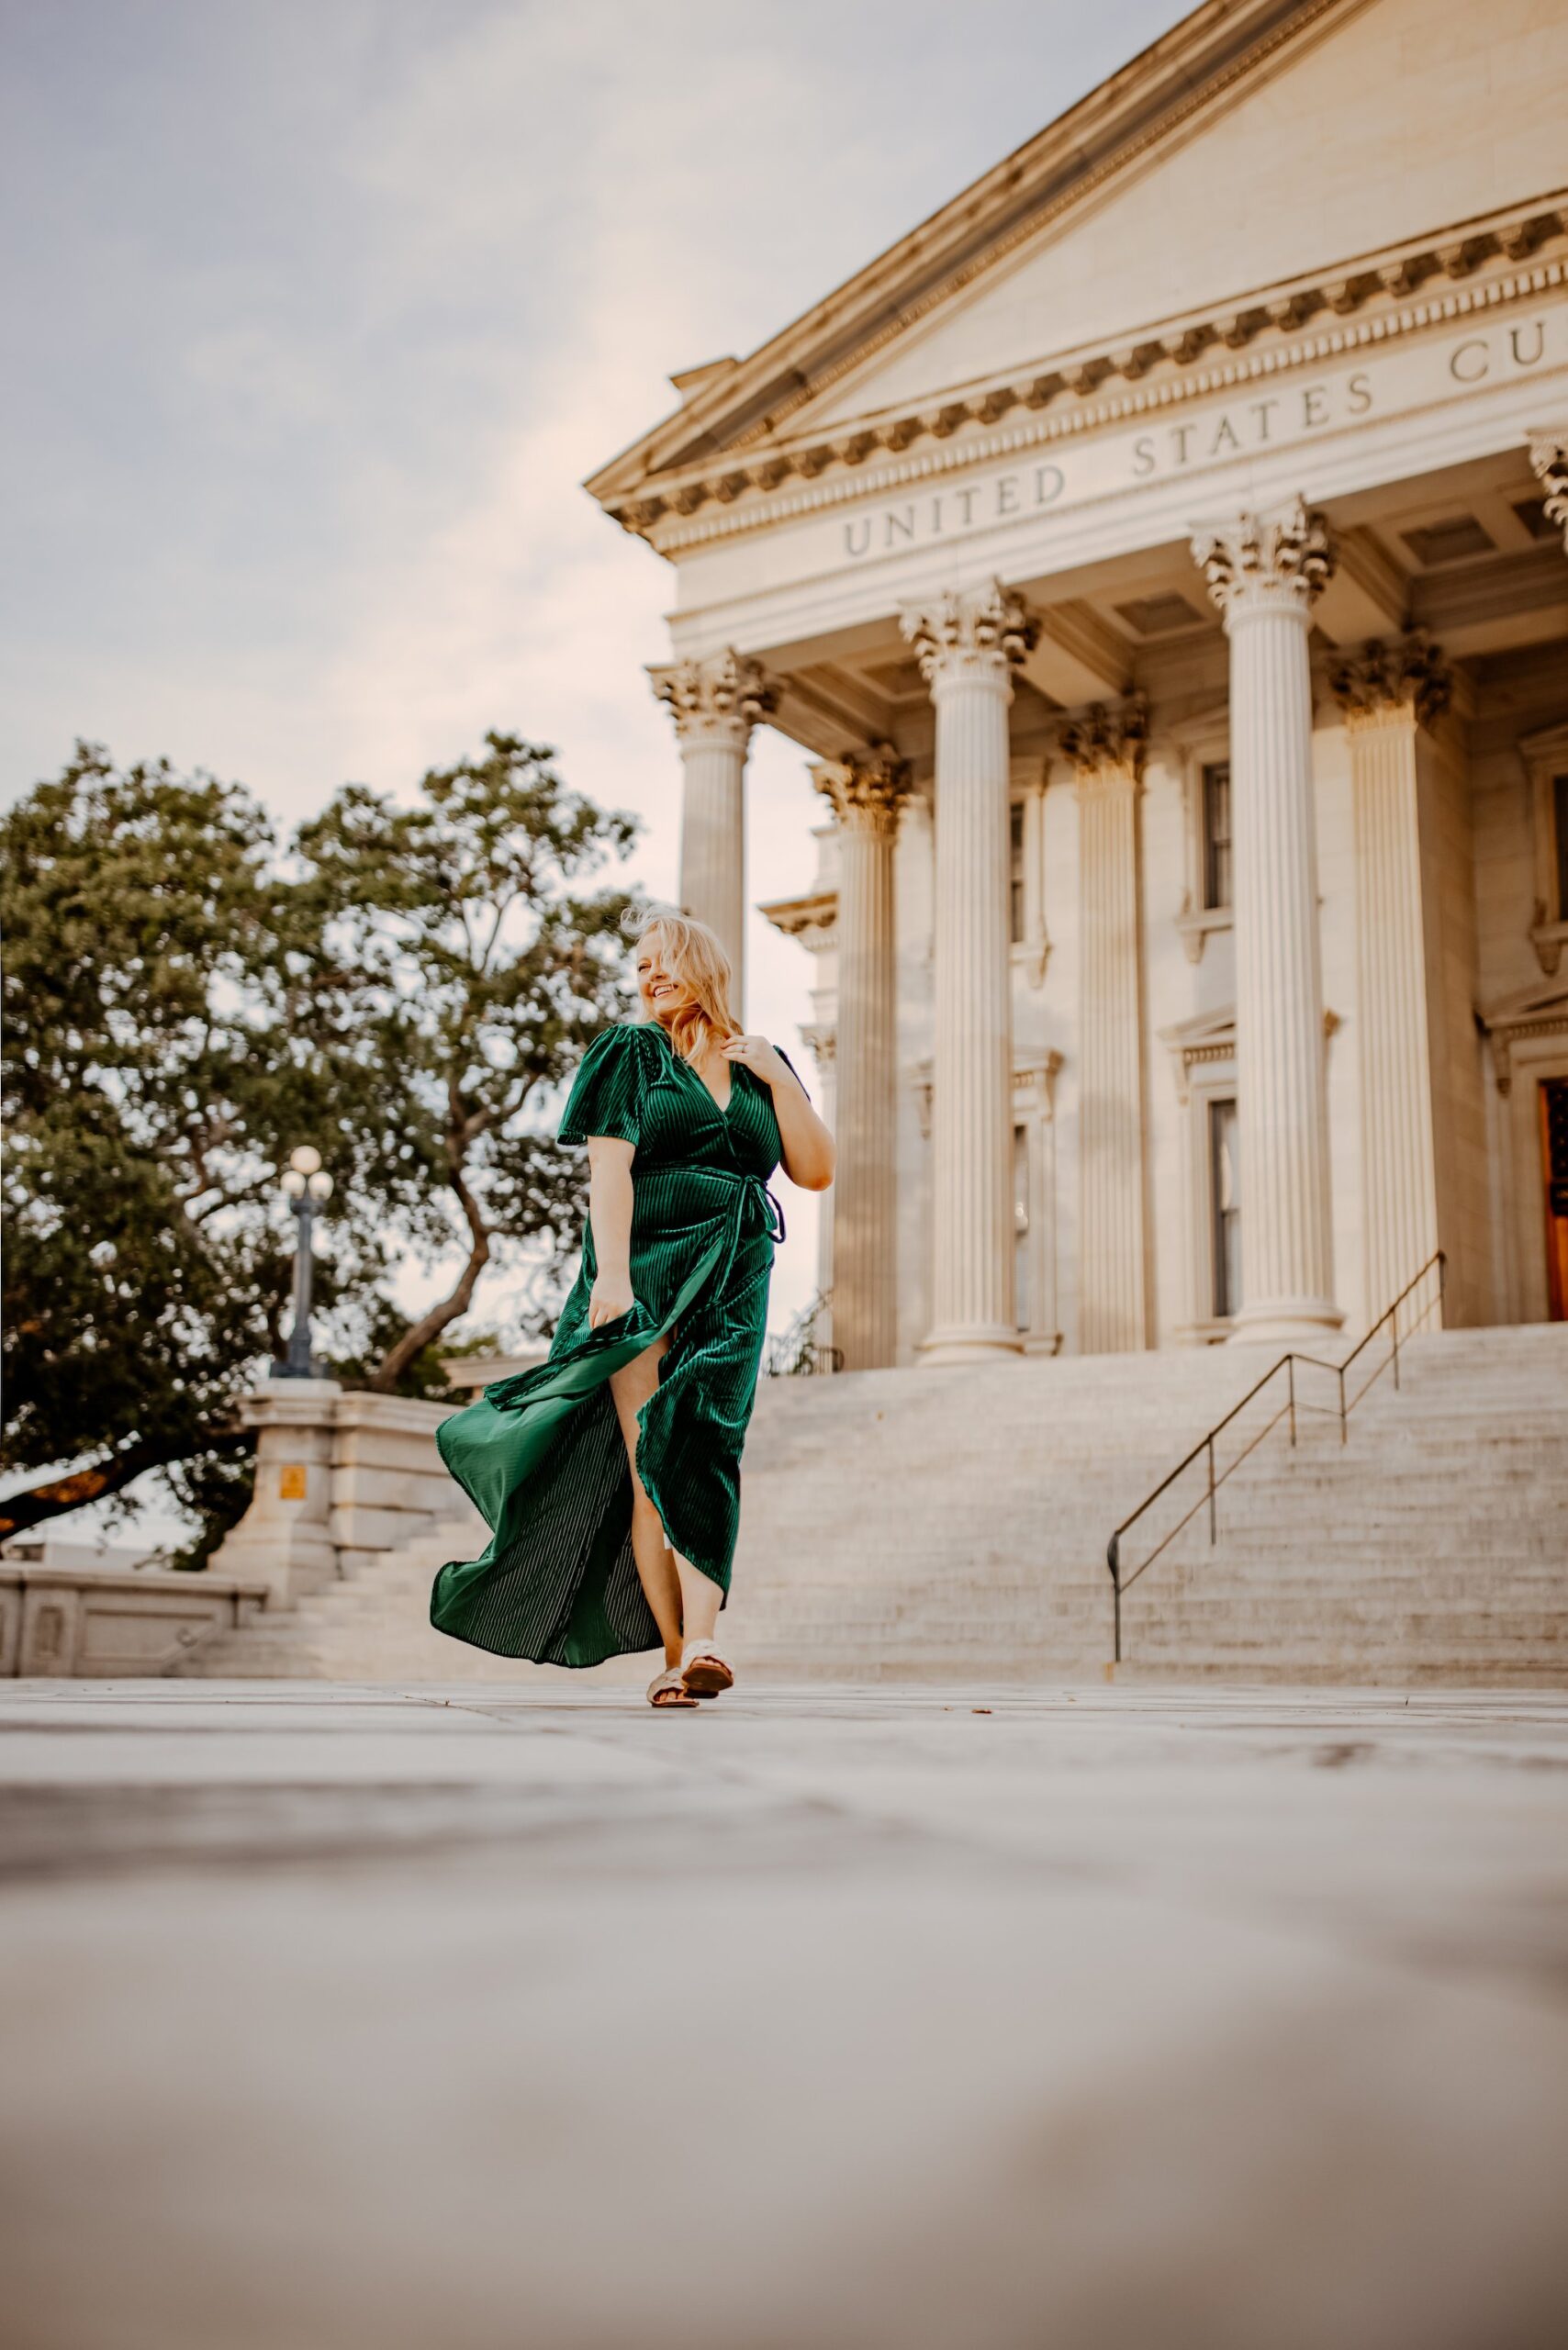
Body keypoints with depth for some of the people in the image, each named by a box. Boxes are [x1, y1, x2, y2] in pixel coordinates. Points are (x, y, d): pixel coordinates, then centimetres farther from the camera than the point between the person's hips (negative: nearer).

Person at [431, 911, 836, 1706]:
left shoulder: (760, 1062, 19)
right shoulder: (630, 1052, 10)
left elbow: (817, 1172, 13)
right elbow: (610, 1169, -2)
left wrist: (778, 1079, 4)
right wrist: (611, 1276, -15)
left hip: (733, 1283, 2)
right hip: (646, 1273, -1)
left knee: (703, 1448, -17)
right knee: (650, 1463, -9)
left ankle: (700, 1640, -26)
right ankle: (674, 1650, -4)